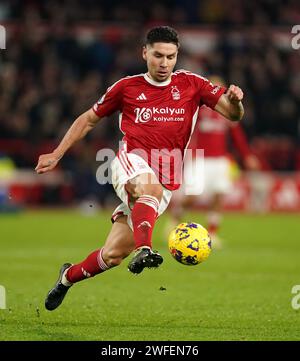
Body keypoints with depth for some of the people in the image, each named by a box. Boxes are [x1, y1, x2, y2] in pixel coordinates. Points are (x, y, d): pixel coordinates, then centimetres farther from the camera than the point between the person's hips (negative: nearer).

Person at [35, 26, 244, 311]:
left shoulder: (191, 84, 6)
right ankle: (143, 250, -58)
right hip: (131, 162, -2)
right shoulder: (127, 87, 6)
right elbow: (89, 119, 17)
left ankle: (69, 276, 24)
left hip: (166, 179, 2)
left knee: (113, 255, -1)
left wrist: (234, 101, -24)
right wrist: (56, 154, 13)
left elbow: (233, 114, 0)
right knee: (150, 188, -40)